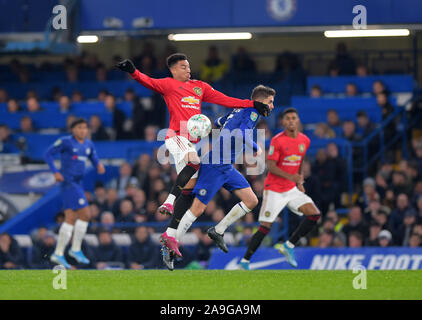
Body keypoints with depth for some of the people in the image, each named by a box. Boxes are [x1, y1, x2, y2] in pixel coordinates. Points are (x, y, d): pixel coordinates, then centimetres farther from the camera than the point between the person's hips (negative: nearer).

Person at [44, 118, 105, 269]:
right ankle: (76, 249, -5)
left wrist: (99, 166, -2)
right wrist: (55, 172, -17)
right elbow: (48, 154, -6)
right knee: (85, 215, -12)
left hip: (77, 184, 8)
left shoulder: (88, 144, 13)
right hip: (68, 182, -8)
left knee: (71, 219, 6)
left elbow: (94, 160, 22)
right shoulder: (66, 141, -7)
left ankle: (58, 254, 12)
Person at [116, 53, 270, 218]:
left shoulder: (200, 86, 23)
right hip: (176, 136, -7)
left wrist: (253, 104, 18)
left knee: (189, 187, 2)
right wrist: (133, 72, -28)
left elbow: (225, 100, 23)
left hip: (192, 141, 7)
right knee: (194, 162, -34)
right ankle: (169, 202, -37)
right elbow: (149, 82, -8)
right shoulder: (169, 84, 7)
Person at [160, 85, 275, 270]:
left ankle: (218, 231, 11)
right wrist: (255, 148, -13)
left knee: (251, 201, 3)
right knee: (198, 208, -8)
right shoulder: (252, 112, -11)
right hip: (215, 166, -10)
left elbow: (219, 122, 29)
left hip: (227, 167, 10)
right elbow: (240, 133, -28)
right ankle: (170, 246, -2)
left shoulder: (240, 109, 16)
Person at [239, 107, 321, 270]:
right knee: (265, 227, -10)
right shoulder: (277, 140, -14)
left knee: (315, 214, -9)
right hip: (274, 190, -6)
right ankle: (244, 262, 0)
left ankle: (289, 246, 1)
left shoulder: (305, 141, 4)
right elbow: (271, 166, -17)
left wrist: (299, 182, 14)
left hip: (292, 189, 6)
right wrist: (290, 177, -29)